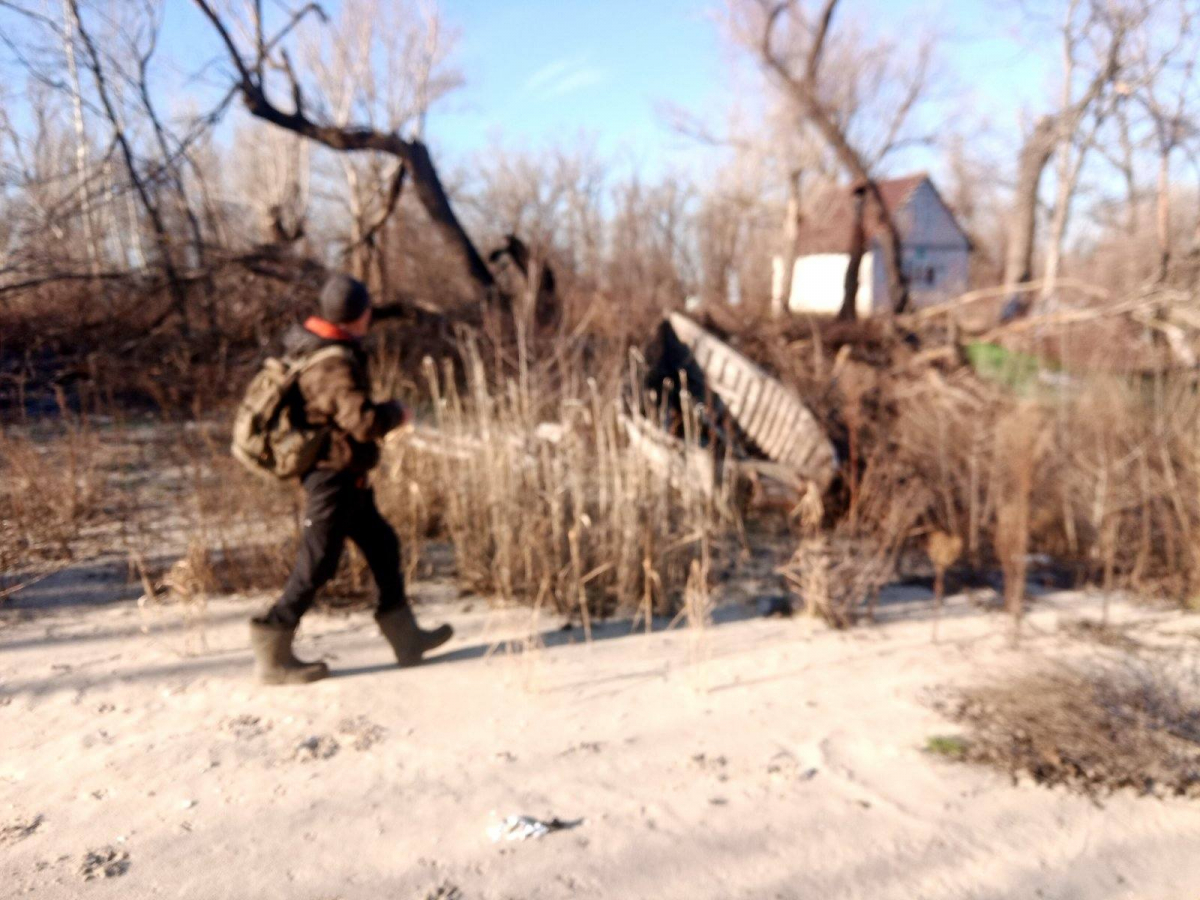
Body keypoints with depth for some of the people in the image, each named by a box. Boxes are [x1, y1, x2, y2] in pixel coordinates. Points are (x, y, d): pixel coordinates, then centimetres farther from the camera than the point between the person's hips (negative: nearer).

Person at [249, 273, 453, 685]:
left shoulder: (305, 342, 6)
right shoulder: (336, 365, -23)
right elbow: (364, 421, -31)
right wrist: (395, 412, -12)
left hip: (342, 478, 10)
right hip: (334, 477, -10)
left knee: (382, 546, 16)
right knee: (316, 566, -1)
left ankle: (405, 636, 25)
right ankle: (272, 654, 12)